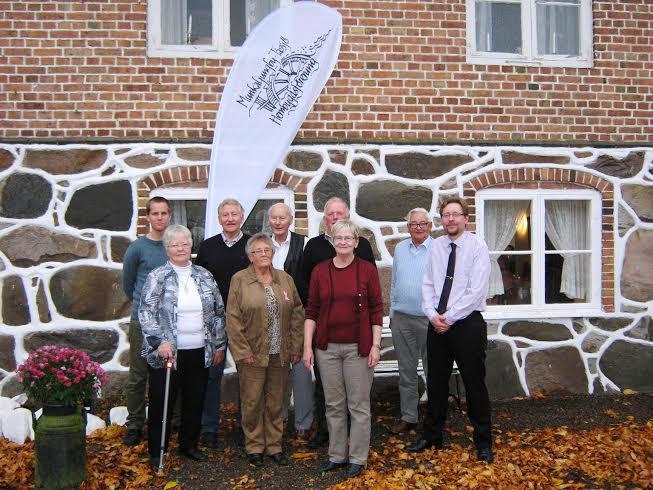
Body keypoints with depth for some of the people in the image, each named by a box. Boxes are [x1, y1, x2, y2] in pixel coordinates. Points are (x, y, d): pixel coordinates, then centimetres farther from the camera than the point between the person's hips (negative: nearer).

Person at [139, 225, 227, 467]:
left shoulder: (205, 276, 8)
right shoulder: (157, 277, -3)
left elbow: (218, 312, 13)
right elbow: (146, 313, -9)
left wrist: (219, 345, 11)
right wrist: (161, 342, -20)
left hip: (200, 353, 4)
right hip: (167, 352, -4)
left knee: (195, 401, 13)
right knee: (161, 402, 4)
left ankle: (189, 445, 31)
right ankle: (156, 451, 21)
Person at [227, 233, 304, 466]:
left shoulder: (285, 279, 8)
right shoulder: (240, 279, -3)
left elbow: (297, 313, 9)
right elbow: (233, 318, -6)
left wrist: (296, 347, 4)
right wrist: (242, 351, -11)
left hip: (280, 355, 3)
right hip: (252, 354, -3)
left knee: (276, 402, 11)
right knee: (252, 401, 5)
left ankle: (274, 445, 25)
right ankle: (254, 447, 21)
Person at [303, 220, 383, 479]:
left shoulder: (367, 269, -3)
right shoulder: (320, 270, 3)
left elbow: (376, 310, -1)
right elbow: (312, 310, 5)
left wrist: (376, 345, -7)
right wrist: (307, 346, 0)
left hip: (357, 347, -2)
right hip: (327, 347, 2)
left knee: (359, 405, 5)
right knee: (334, 405, 11)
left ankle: (357, 458, 19)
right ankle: (337, 455, 26)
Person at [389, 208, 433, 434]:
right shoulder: (400, 249, 10)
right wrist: (392, 313, 14)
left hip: (429, 319, -4)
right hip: (401, 319, 5)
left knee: (433, 371, 4)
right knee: (406, 371, 12)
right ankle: (408, 417, 22)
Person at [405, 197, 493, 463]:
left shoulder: (477, 246, -7)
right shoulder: (436, 246, 7)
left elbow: (477, 291, -14)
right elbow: (428, 284, 7)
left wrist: (449, 317, -15)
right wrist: (433, 315, -8)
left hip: (468, 324, -4)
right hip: (437, 323, 5)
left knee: (474, 384, 5)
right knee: (436, 382, 14)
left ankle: (483, 442, 21)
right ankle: (431, 436, 30)